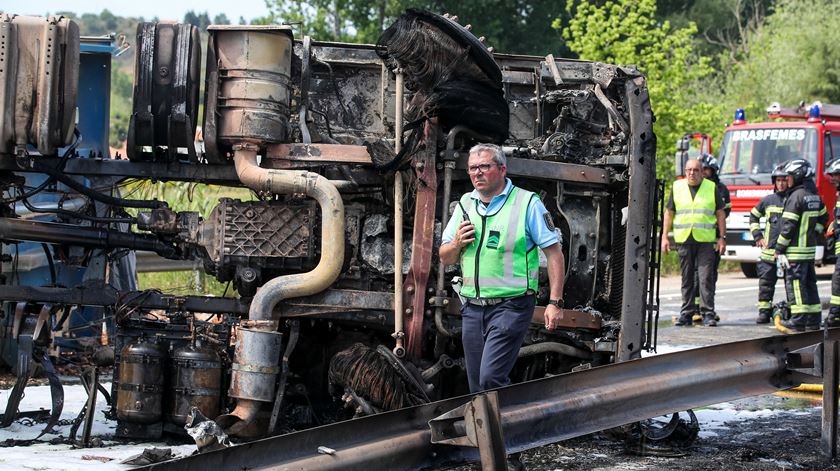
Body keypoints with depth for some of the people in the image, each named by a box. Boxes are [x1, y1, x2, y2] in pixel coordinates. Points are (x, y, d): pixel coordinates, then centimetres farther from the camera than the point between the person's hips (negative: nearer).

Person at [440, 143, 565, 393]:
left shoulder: (528, 204, -3)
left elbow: (554, 253, -4)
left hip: (511, 306, -6)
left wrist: (555, 302, -12)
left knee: (491, 378, -19)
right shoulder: (465, 205, 13)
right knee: (477, 386, 8)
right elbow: (445, 258, 19)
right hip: (473, 308, 6)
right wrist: (457, 244, -5)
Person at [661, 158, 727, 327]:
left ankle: (708, 314, -7)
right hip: (684, 240, 2)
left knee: (706, 278, -8)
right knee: (687, 279, 5)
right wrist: (664, 237, 5)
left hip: (706, 241, -2)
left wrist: (722, 238, 0)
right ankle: (686, 313, 10)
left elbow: (720, 214, 7)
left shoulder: (712, 188, 6)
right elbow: (669, 213, 12)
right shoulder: (677, 187, 9)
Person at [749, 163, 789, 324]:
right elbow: (754, 216, 25)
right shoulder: (768, 200, 9)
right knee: (766, 282, 2)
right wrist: (757, 236, 14)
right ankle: (764, 312, 7)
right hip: (769, 250, 3)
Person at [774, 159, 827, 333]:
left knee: (795, 284, -8)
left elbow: (788, 226, -17)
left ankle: (798, 322, -10)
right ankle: (813, 321, 14)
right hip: (810, 249, 9)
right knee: (810, 284, 12)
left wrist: (779, 249, -11)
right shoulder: (815, 196, 11)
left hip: (795, 250, -9)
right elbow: (823, 218, 24)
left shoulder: (796, 196, -15)